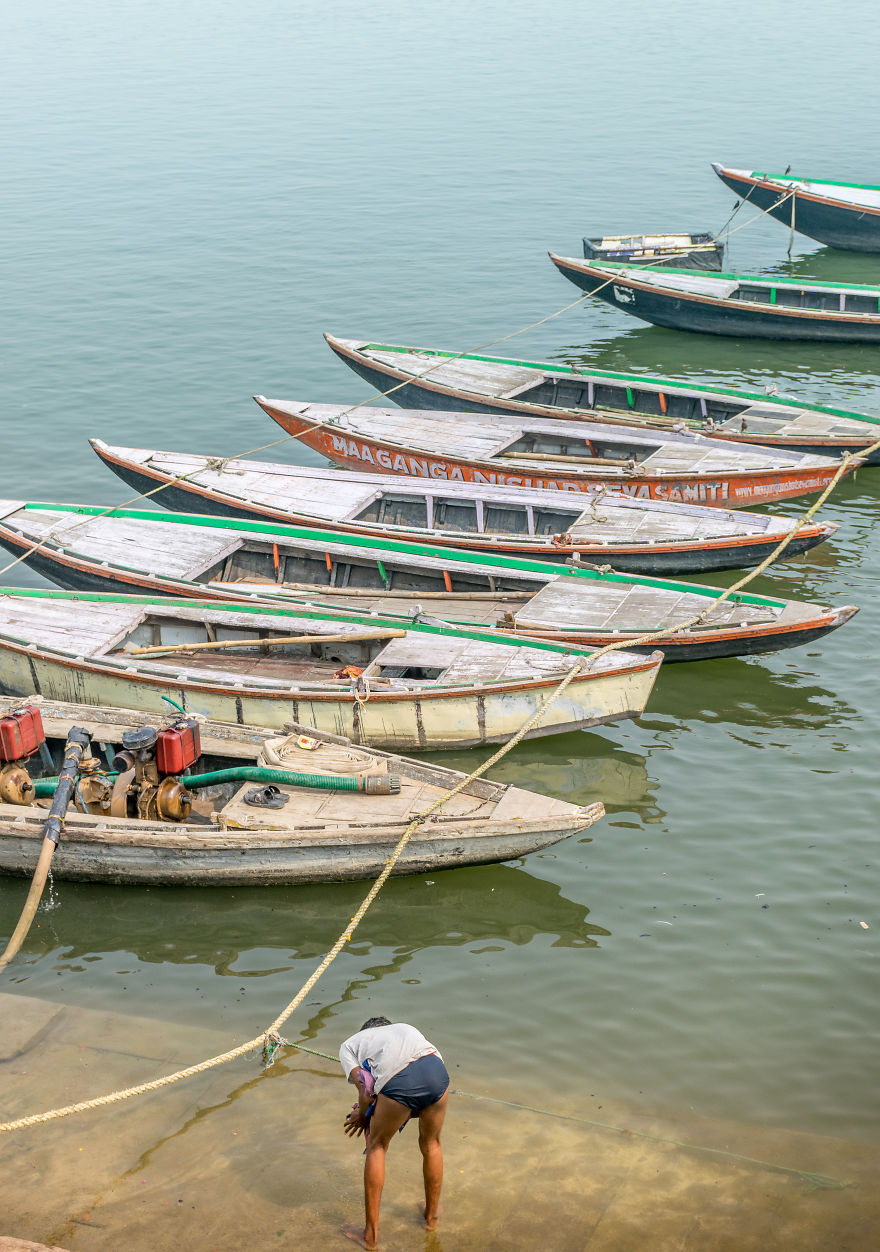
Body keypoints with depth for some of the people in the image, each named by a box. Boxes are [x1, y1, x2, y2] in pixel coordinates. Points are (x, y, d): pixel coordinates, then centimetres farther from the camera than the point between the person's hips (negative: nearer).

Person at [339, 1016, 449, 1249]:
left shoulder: (350, 1045, 30)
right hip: (436, 1070, 3)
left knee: (377, 1147, 22)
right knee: (431, 1144, 29)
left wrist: (362, 1115, 35)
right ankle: (432, 1215, 49)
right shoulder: (406, 1028, 41)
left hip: (398, 1081, -3)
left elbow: (365, 1091, 14)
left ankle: (371, 1234, 28)